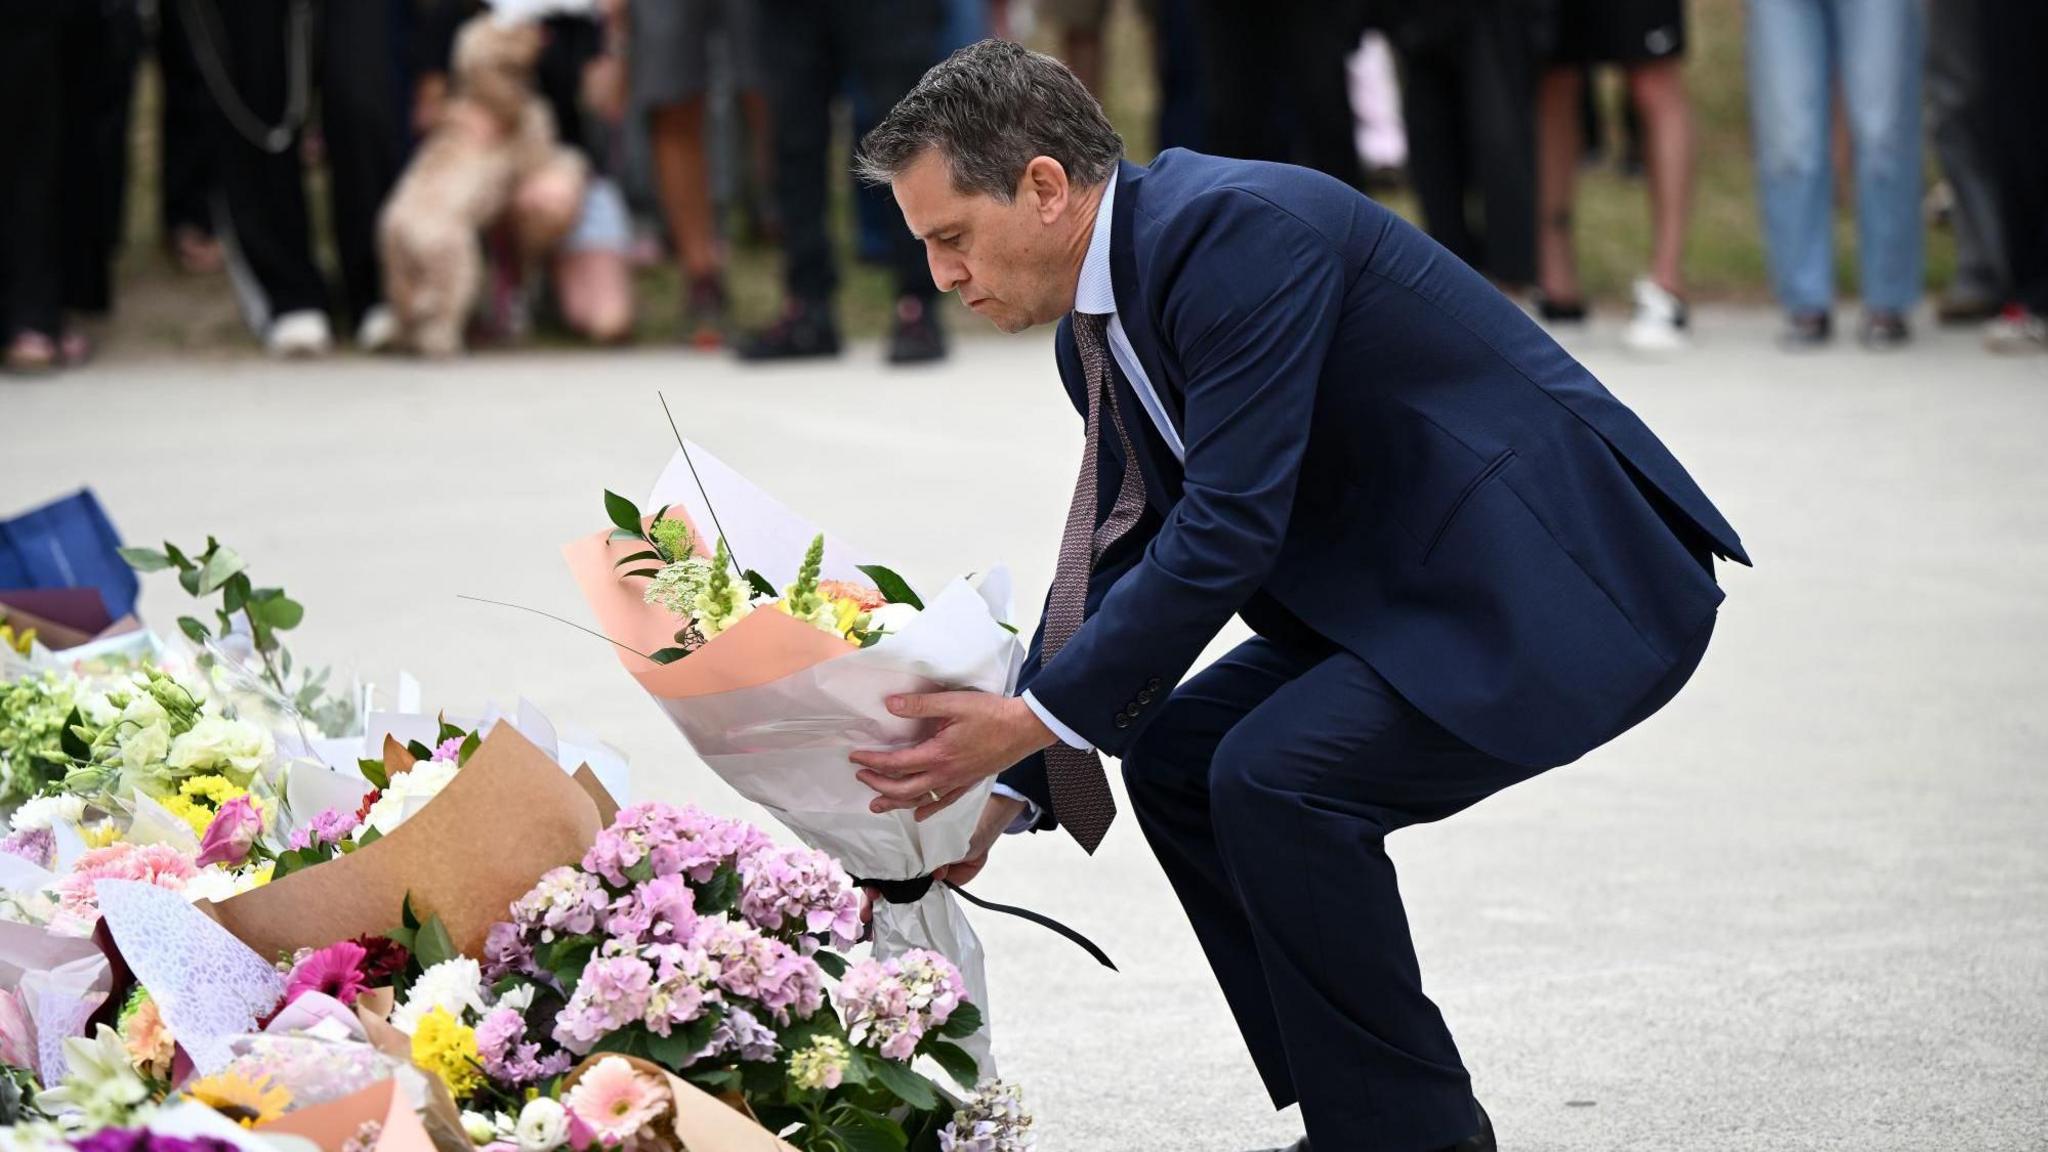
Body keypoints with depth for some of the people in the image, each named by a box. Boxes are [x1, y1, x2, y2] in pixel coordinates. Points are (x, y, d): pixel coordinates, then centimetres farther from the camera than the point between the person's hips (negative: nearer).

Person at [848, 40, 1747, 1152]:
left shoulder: (1241, 228, -23)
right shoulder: (1097, 324, 7)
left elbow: (1227, 534, -27)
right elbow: (1123, 558, 13)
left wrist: (1034, 721, -24)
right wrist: (1005, 792, 5)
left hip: (1578, 591, -10)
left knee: (1280, 778, -23)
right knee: (1176, 759, 8)